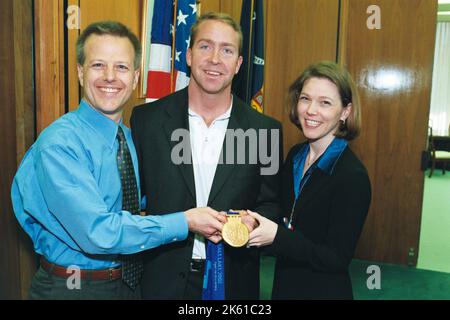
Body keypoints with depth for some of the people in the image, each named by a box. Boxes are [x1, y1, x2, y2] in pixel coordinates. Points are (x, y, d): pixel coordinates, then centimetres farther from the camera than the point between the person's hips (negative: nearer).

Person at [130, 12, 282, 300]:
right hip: (163, 279, 0)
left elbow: (271, 204, 3)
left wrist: (253, 222, -16)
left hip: (234, 282, 1)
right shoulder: (146, 119, -6)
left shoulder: (266, 130, -5)